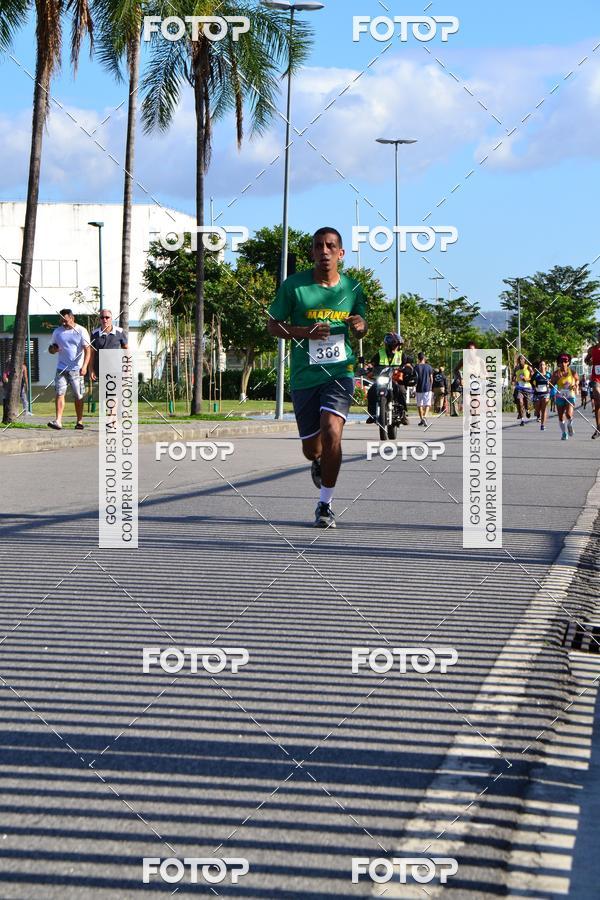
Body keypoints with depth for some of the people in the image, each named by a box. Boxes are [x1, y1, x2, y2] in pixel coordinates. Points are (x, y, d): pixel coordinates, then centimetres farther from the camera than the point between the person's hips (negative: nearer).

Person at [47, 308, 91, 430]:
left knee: (78, 396, 3)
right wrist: (53, 349, -7)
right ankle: (58, 421, -16)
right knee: (59, 393, -9)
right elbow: (51, 348, 19)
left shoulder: (81, 331, -2)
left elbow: (87, 350, -8)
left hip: (76, 369, -3)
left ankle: (80, 421, 12)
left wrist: (84, 366, -21)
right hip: (61, 368, 3)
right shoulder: (57, 332, 10)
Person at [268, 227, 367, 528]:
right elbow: (273, 325, 2)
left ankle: (325, 504, -8)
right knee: (311, 449, 7)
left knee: (331, 432, -22)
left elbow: (361, 330, 19)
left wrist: (360, 326, -6)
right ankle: (318, 463, 47)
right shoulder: (294, 285, -3)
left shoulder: (352, 288, 5)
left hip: (339, 372, 0)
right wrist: (304, 332, -16)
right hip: (304, 376, 0)